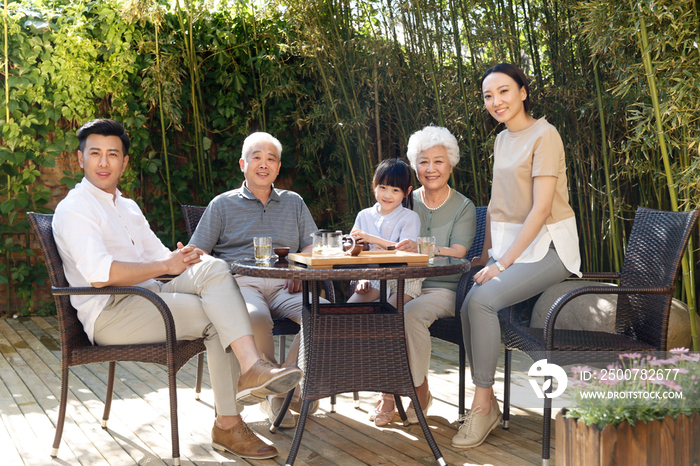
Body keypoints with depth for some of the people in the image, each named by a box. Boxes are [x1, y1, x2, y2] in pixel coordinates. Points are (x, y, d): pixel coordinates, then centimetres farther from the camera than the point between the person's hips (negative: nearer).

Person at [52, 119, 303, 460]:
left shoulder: (128, 207, 25)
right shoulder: (73, 208, -4)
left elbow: (161, 256, 19)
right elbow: (100, 275, -20)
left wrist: (184, 257, -6)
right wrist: (165, 266, -16)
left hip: (149, 300, 7)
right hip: (110, 314, -7)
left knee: (212, 267, -19)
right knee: (216, 315, -21)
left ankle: (251, 366, -31)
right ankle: (227, 423, -20)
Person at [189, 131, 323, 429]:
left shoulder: (294, 202, 26)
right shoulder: (222, 204, 19)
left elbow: (313, 246, 17)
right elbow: (196, 254, 11)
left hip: (284, 284, 3)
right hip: (240, 281, -2)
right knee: (256, 318, -38)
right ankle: (272, 394, -19)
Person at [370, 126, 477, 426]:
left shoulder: (463, 208, 3)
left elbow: (457, 253, -11)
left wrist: (422, 249, -31)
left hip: (442, 289, -3)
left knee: (411, 312, -33)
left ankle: (421, 390, -12)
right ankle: (387, 391, -15)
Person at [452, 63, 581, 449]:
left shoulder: (544, 136, -12)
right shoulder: (501, 140, 14)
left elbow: (541, 209, -19)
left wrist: (503, 262, -20)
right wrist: (486, 255, 11)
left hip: (547, 247, -7)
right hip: (510, 245, 7)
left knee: (482, 299, -25)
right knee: (468, 305, -16)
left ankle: (483, 405, -12)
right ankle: (484, 404, -6)